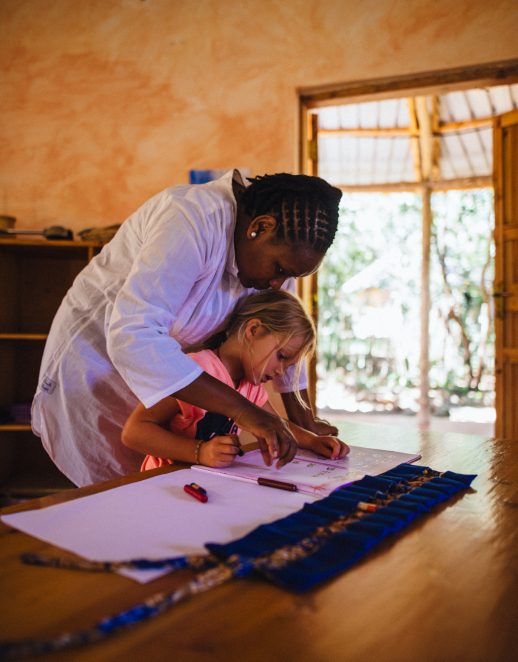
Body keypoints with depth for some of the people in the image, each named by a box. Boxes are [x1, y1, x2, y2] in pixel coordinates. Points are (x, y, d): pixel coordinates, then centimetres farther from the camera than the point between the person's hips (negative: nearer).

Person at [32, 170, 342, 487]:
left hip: (162, 362, 7)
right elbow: (131, 336, -42)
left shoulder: (270, 246, -7)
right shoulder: (195, 222, -33)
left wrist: (301, 415, -2)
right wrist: (242, 410, -44)